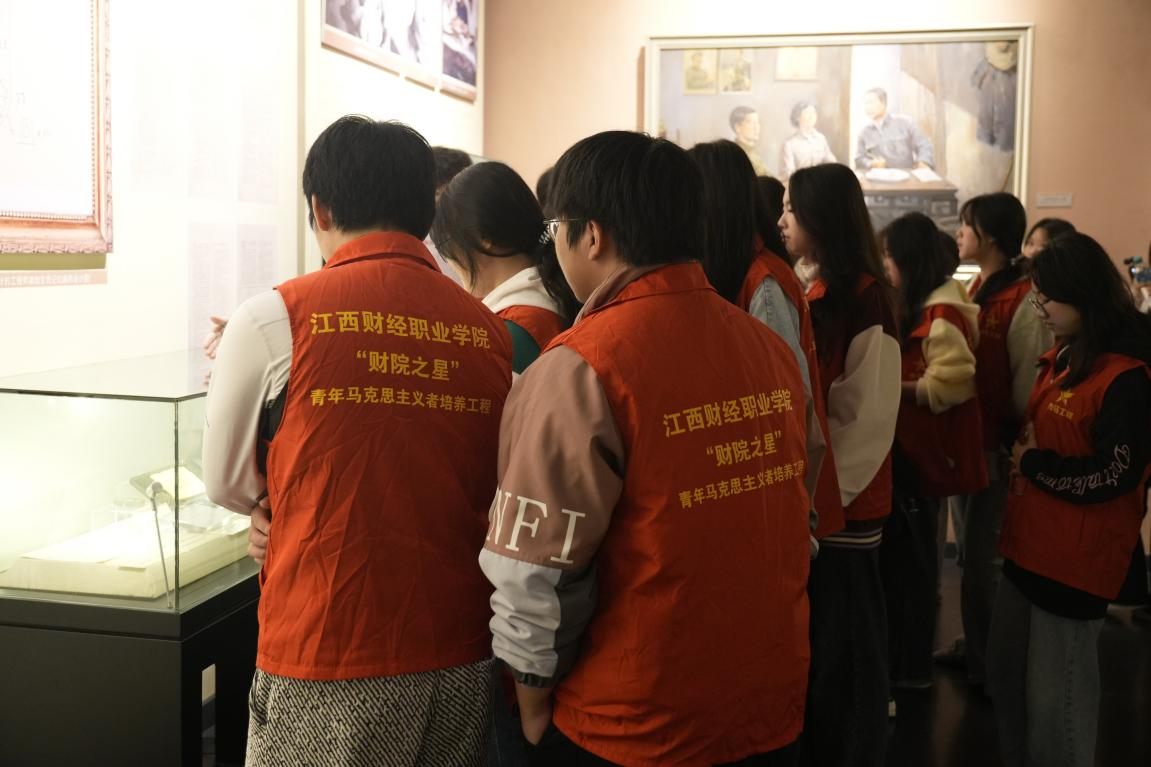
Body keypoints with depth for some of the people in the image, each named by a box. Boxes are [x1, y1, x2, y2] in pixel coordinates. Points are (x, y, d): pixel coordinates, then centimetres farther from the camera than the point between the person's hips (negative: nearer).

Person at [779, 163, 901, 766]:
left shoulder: (864, 298, -15)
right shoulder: (816, 293, 10)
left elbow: (865, 420, -17)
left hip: (842, 507, -8)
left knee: (842, 654, 5)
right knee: (807, 647, 18)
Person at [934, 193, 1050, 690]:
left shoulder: (1023, 301, -19)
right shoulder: (977, 290, 8)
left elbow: (1028, 385, -18)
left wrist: (1017, 447, -14)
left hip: (998, 447, -8)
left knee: (985, 558, 2)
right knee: (970, 551, 18)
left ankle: (990, 661, 17)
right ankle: (975, 644, 33)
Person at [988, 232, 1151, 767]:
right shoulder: (1063, 357, 12)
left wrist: (1034, 463, -10)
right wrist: (1022, 456, 4)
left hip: (1076, 558, -9)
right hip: (1030, 545, 9)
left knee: (1054, 701, 2)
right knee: (1004, 677, 19)